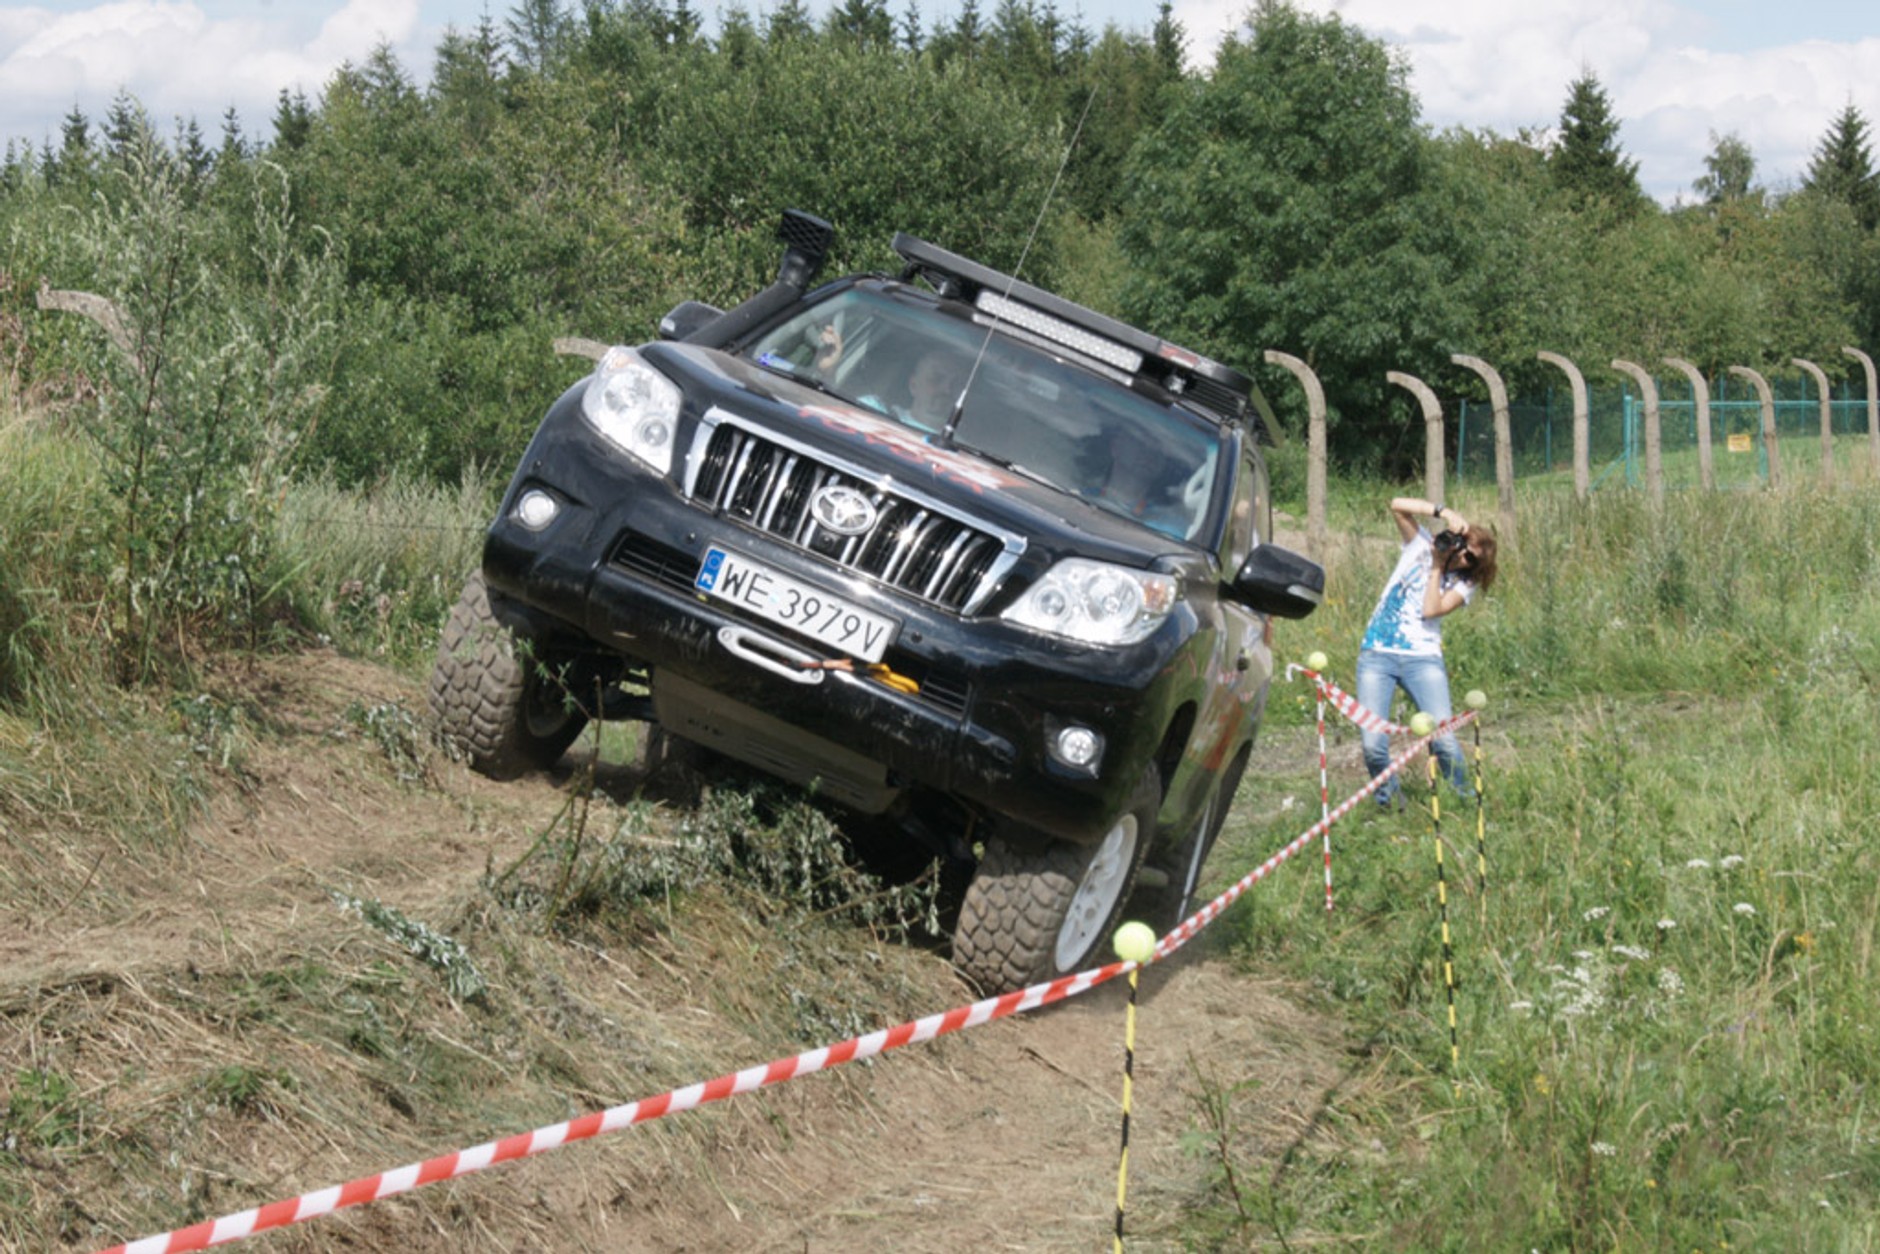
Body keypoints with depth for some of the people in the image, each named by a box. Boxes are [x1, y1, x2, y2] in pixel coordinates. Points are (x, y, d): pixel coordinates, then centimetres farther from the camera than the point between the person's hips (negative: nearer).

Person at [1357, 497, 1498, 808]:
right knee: (1373, 744, -14)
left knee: (1444, 740, -18)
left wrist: (1438, 565, -3)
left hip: (1423, 658, 0)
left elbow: (1431, 610, -9)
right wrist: (1443, 512, -16)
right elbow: (1398, 506, -6)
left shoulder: (1465, 584, 9)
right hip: (1377, 654, 0)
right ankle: (1388, 803, 8)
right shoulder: (1421, 547, 9)